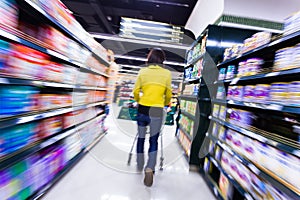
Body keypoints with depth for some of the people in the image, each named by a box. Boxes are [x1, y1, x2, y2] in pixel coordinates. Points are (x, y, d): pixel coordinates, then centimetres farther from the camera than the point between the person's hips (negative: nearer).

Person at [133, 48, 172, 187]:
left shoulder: (142, 72, 2)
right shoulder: (167, 73, 0)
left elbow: (135, 92, 2)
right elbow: (168, 94, 5)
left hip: (142, 109, 2)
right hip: (156, 111, -1)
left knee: (141, 138, 20)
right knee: (153, 140, 15)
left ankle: (140, 166, 39)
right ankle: (150, 168, -1)